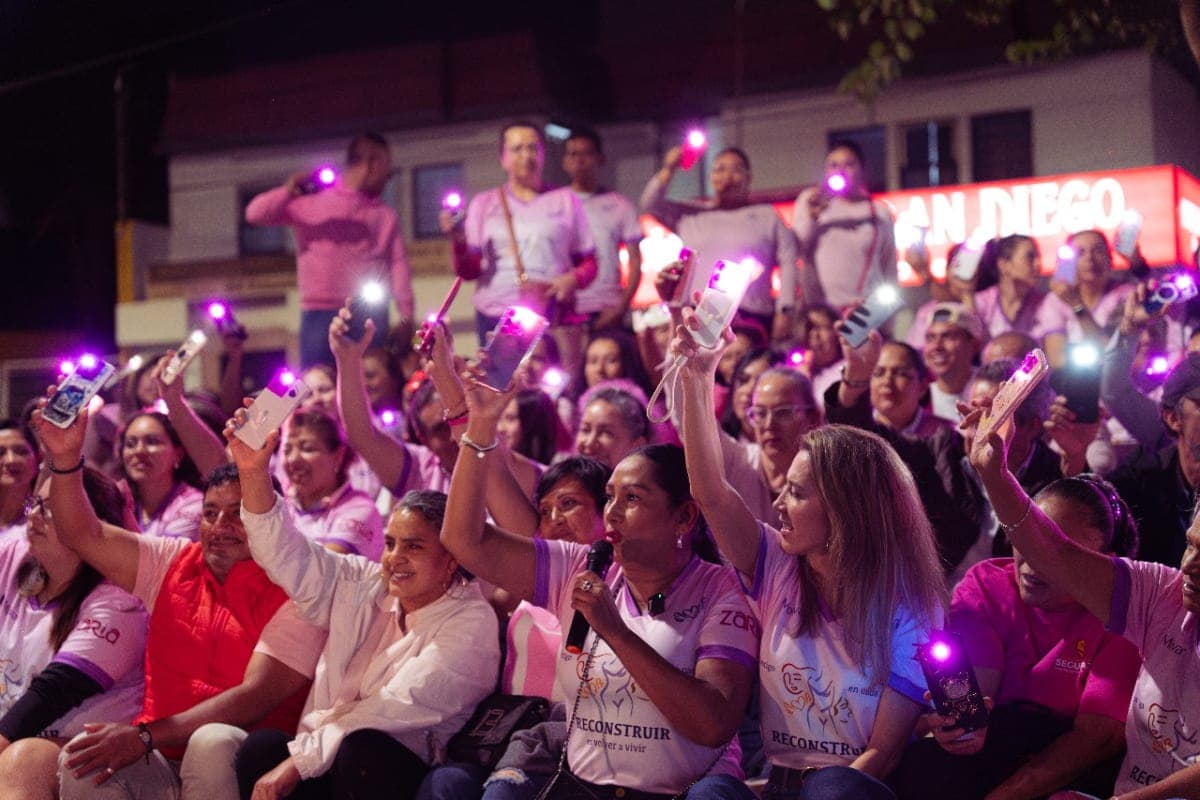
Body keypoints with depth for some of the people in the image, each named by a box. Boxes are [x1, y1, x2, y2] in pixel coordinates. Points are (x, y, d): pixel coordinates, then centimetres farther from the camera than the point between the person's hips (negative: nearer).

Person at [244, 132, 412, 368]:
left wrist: (407, 316, -5)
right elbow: (255, 214, 4)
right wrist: (288, 191, -13)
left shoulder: (385, 215, 15)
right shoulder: (310, 200, 9)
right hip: (321, 313, -2)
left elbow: (398, 264, 6)